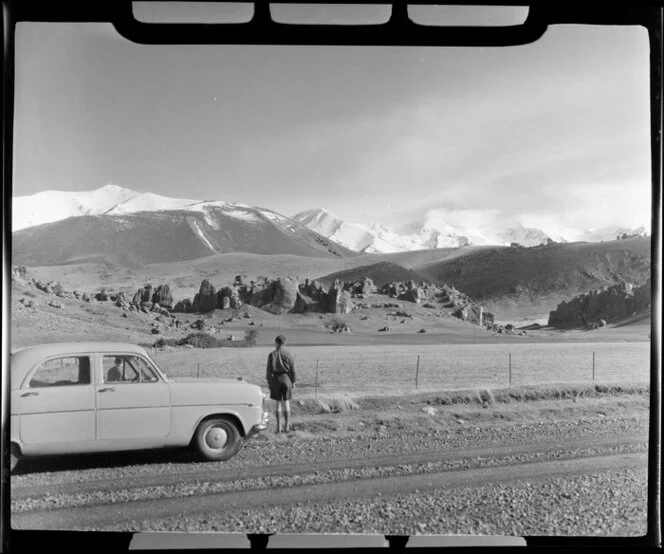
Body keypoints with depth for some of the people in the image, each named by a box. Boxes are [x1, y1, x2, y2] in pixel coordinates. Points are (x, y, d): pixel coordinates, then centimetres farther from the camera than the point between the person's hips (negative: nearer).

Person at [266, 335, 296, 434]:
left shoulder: (272, 355, -5)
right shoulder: (288, 354, -3)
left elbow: (269, 370, -3)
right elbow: (293, 370, -1)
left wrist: (269, 381, 5)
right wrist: (293, 381, 8)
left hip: (276, 379, 0)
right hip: (286, 379, 0)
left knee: (278, 403, 7)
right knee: (286, 403, 9)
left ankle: (279, 427, 8)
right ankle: (287, 426, 12)